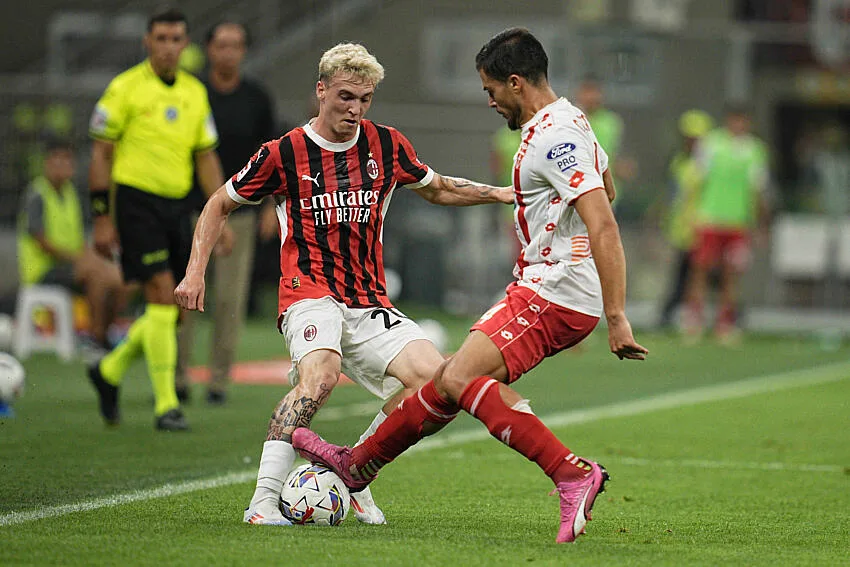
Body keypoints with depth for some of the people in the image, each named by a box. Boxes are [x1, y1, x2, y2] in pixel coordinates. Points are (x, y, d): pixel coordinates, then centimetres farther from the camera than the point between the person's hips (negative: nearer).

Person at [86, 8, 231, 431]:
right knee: (163, 298, -14)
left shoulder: (194, 92, 11)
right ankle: (166, 406, -9)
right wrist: (102, 218, -8)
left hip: (176, 206, 6)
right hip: (136, 201, -6)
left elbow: (206, 158, 16)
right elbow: (101, 155, -4)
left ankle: (110, 371, 27)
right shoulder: (125, 89, -5)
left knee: (172, 312, 5)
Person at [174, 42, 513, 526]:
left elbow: (437, 189, 26)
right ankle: (264, 501, -34)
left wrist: (497, 193, 11)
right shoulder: (283, 154, -1)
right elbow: (220, 206, 11)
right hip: (310, 295, -5)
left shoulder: (386, 145, 8)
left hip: (371, 304, 5)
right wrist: (196, 272, 1)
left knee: (431, 375, -18)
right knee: (321, 374, -35)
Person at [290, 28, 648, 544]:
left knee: (462, 378, -23)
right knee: (453, 377, 16)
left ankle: (573, 475, -31)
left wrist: (617, 318, -29)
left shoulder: (555, 139, -19)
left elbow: (604, 227, -26)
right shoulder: (569, 123, 15)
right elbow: (607, 189, 32)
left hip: (557, 294, -10)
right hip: (542, 287, 10)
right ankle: (358, 465, 29)